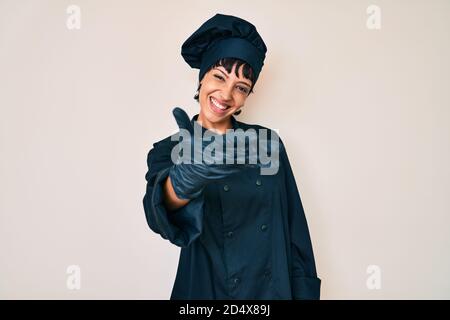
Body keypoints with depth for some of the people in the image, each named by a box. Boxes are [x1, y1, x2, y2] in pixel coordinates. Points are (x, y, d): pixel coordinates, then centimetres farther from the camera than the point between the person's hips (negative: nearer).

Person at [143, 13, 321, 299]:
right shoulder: (168, 150, -7)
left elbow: (294, 230, -1)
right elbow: (161, 216, -29)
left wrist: (304, 292, -5)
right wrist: (184, 180, -50)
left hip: (276, 289, 2)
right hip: (205, 290, -1)